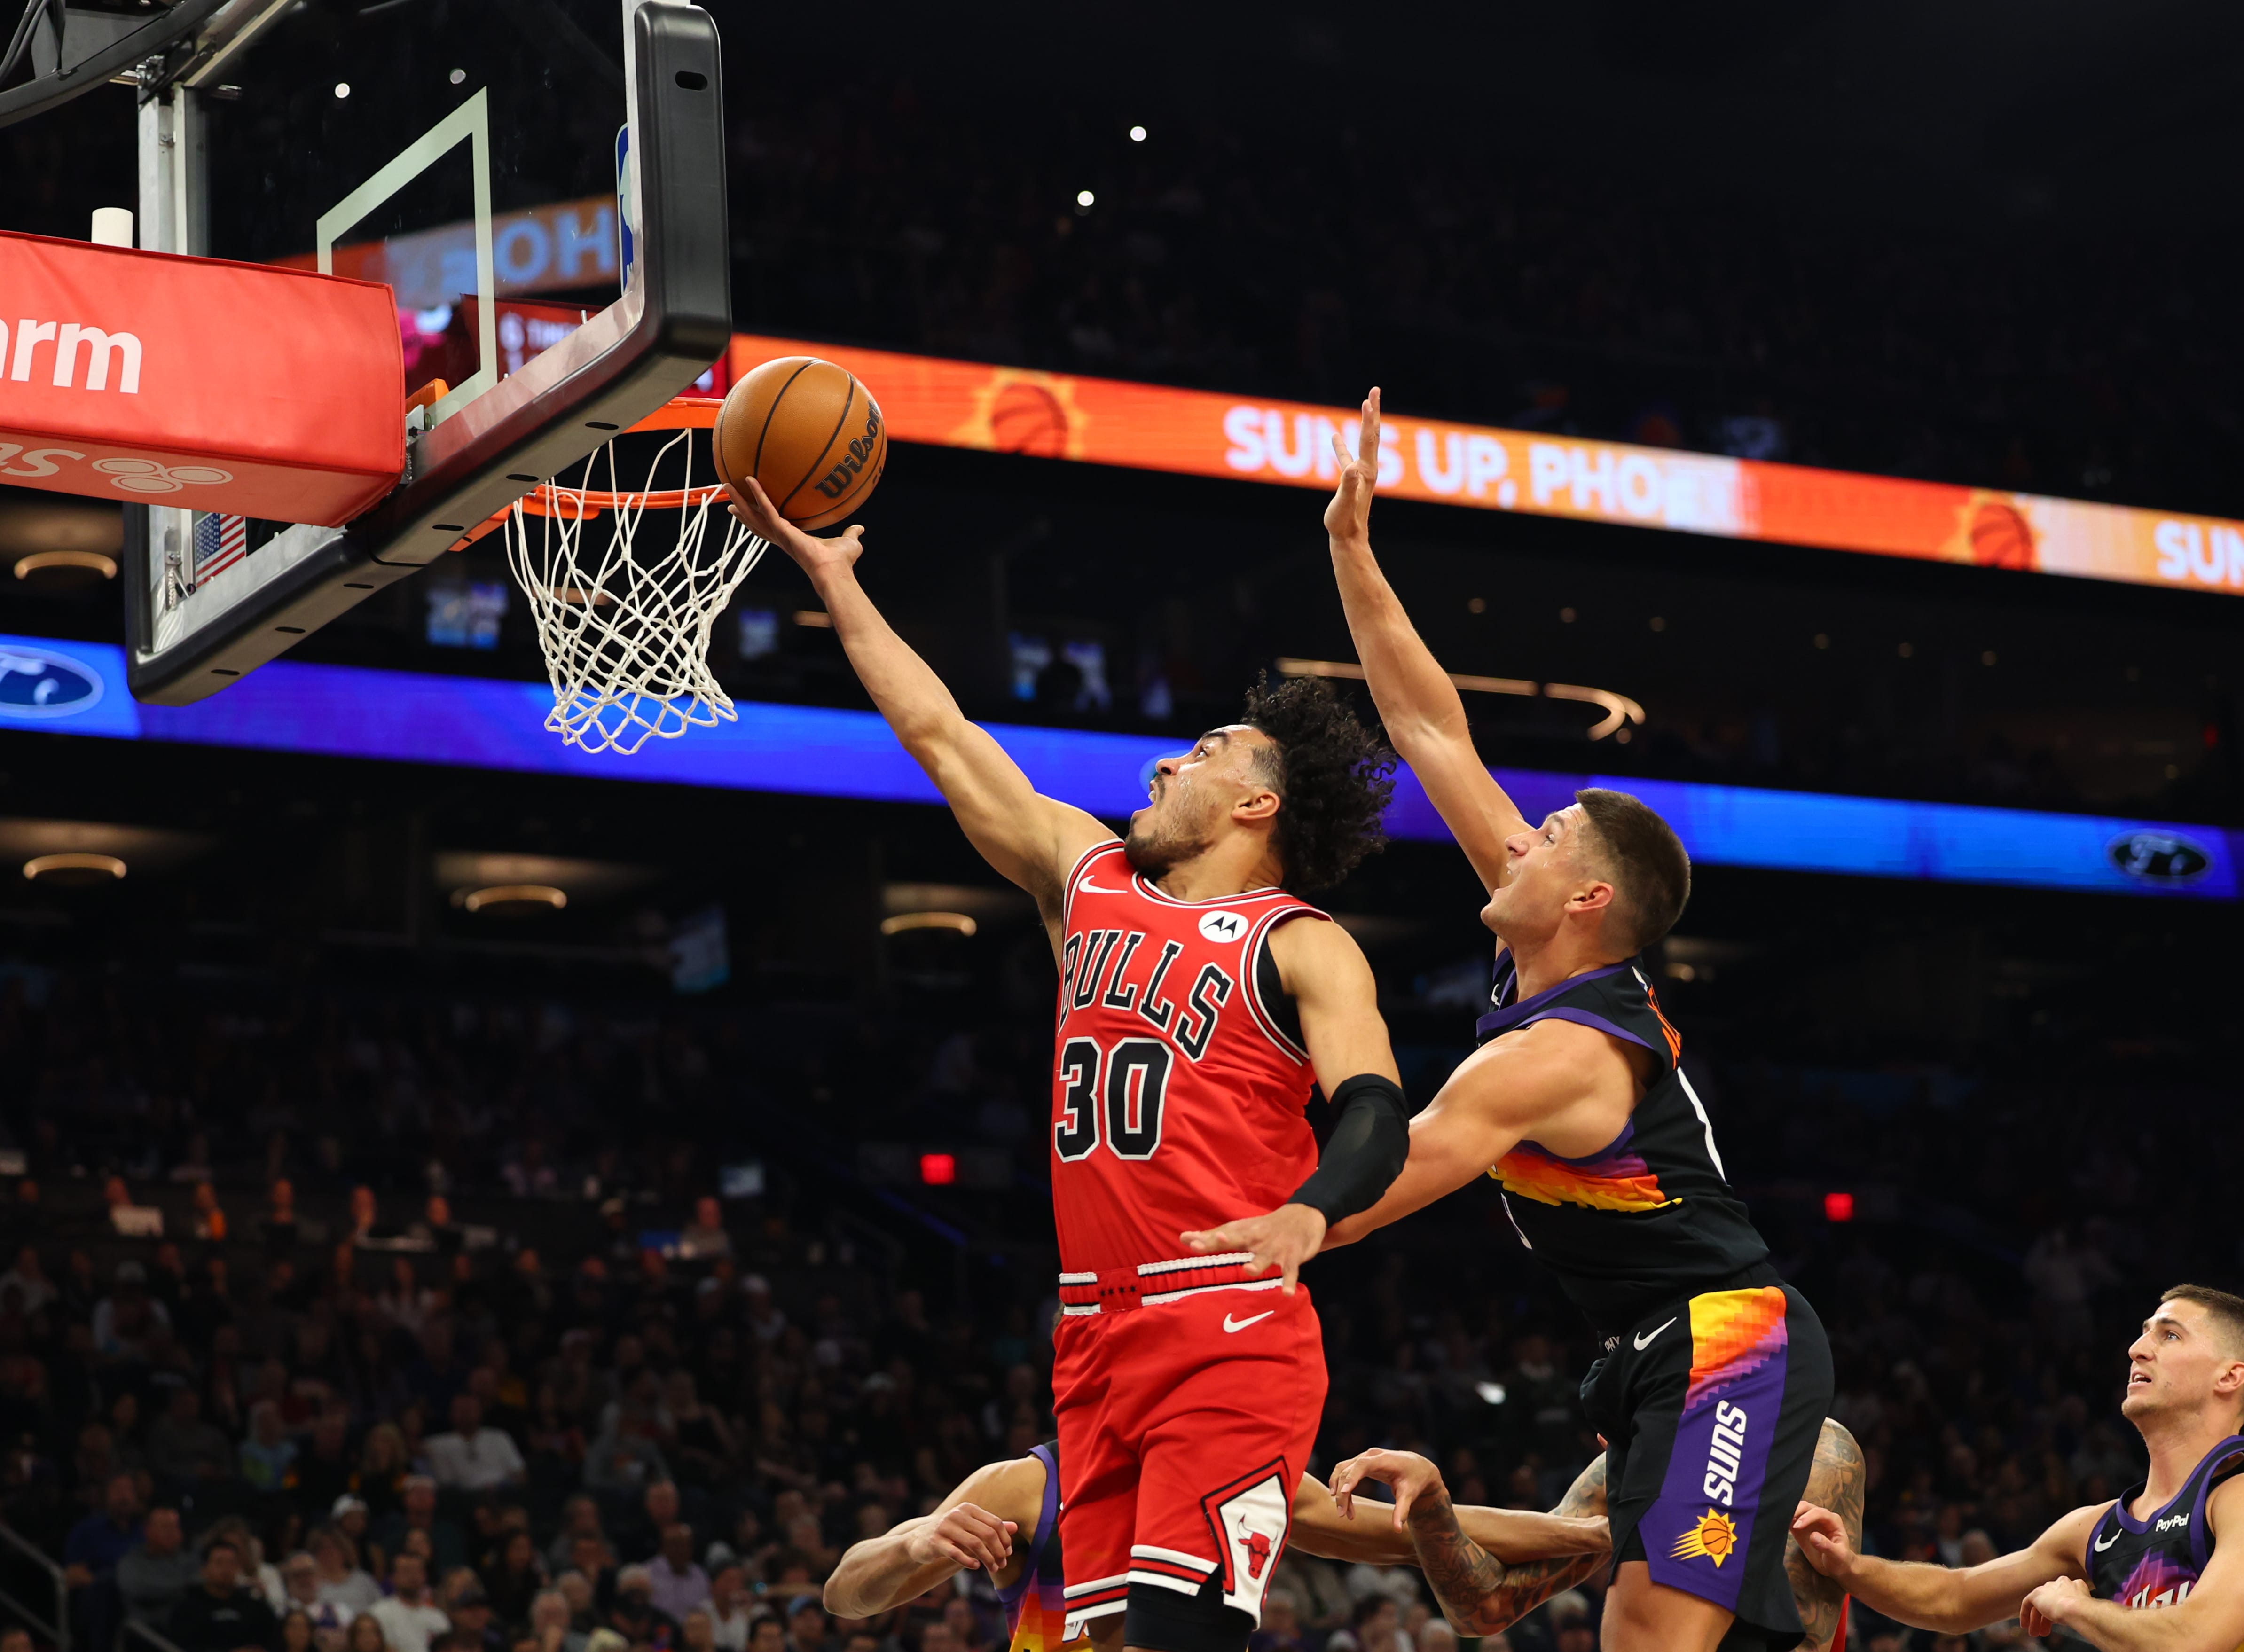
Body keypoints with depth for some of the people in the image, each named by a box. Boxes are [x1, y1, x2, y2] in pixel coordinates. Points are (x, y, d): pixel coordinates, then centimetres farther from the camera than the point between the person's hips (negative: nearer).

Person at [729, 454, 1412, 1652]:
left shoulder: (1303, 947, -1)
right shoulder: (1086, 876, 18)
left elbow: (1376, 1115, -15)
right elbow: (943, 739, 22)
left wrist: (1308, 1211, -36)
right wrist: (833, 579, 24)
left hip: (1232, 1336, -6)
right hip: (1093, 1331, 6)